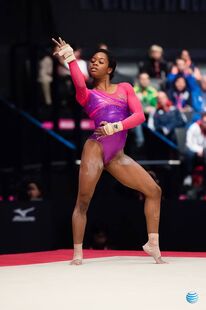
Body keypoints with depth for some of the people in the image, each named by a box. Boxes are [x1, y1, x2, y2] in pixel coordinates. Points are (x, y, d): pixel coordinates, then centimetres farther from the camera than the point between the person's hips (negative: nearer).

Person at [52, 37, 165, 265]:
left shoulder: (124, 89, 15)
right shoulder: (86, 95, 9)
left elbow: (139, 115, 2)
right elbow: (79, 84, -17)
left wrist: (116, 127, -14)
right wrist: (70, 59, -31)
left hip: (116, 155, 3)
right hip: (96, 149, -3)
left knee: (154, 191, 1)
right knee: (82, 202, -8)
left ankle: (153, 244, 8)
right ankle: (77, 254, -1)